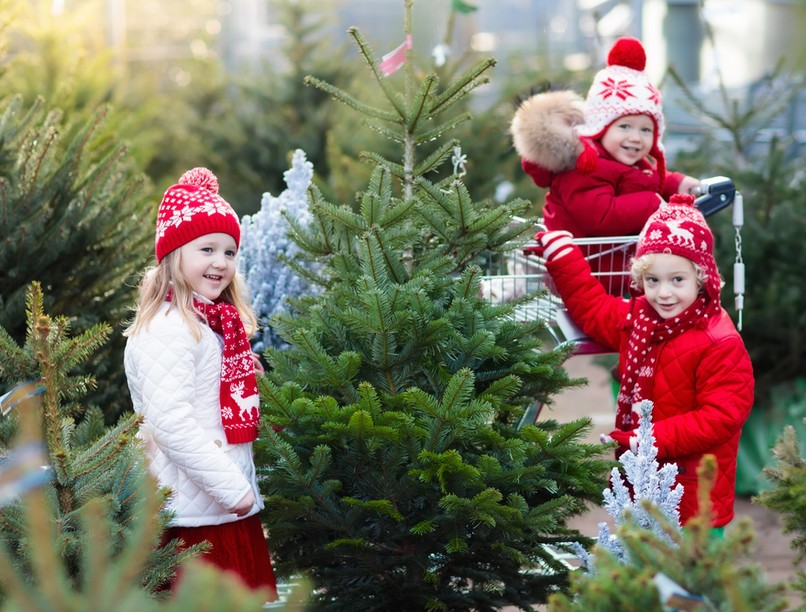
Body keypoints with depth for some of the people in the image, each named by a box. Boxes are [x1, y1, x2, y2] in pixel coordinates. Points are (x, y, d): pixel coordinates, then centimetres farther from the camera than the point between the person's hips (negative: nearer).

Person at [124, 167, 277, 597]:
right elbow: (170, 420, -23)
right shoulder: (167, 328, -15)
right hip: (198, 511, -9)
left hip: (233, 504, 9)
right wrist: (231, 487, -20)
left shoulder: (217, 322, 15)